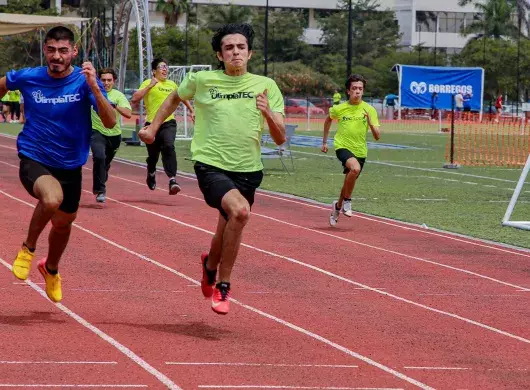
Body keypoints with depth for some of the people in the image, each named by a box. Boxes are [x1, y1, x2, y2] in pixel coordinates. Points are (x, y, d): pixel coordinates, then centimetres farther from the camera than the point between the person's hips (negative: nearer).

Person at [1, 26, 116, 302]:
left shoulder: (84, 81, -13)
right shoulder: (28, 78, -9)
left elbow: (110, 122, -25)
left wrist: (94, 87, -36)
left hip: (70, 165, 2)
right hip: (33, 160, -2)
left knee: (63, 223, 19)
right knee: (52, 198, -34)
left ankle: (51, 269, 53)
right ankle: (28, 248, -6)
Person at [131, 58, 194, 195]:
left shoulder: (172, 84, 13)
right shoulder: (148, 83, 0)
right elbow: (134, 99, -13)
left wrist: (191, 110, 31)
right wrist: (149, 86, -15)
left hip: (168, 123, 2)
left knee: (169, 147, -24)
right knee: (153, 155, 10)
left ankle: (172, 180, -33)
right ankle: (151, 175, 43)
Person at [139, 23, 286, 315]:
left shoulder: (266, 86, 1)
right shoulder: (202, 80, -1)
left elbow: (280, 139, -1)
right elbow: (175, 98, 21)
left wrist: (269, 115, -19)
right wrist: (153, 128, 19)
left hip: (247, 171, 3)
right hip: (211, 166, -3)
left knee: (226, 236, 11)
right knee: (240, 211, -30)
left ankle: (210, 264, 49)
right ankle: (223, 286, -13)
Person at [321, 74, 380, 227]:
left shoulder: (369, 110, -5)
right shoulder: (339, 109, -5)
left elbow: (377, 137, -6)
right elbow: (328, 120, 19)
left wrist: (370, 123, -24)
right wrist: (324, 141, 20)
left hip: (360, 151, 3)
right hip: (342, 146, -3)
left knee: (349, 182, 14)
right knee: (355, 168, -33)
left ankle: (338, 206, 44)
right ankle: (347, 201, -13)